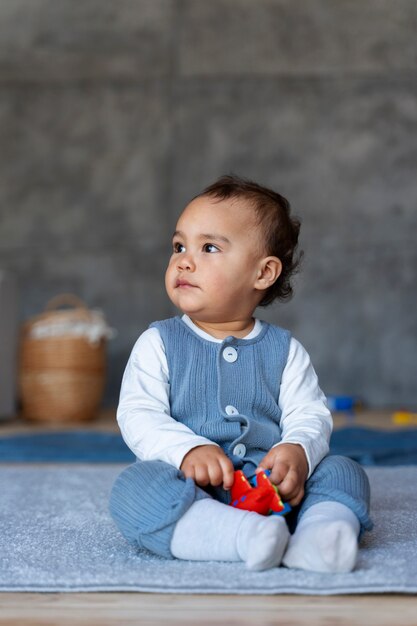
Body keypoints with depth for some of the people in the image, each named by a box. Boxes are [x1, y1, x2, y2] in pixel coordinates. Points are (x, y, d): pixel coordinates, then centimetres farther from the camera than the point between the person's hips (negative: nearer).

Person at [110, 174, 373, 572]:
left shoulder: (284, 350, 10)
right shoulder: (157, 343, 7)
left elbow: (309, 416, 4)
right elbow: (137, 415, -4)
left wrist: (298, 450, -21)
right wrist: (187, 449, -24)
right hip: (191, 493, -2)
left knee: (343, 472, -15)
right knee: (132, 489, -30)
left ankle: (316, 537, -43)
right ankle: (247, 536, -47)